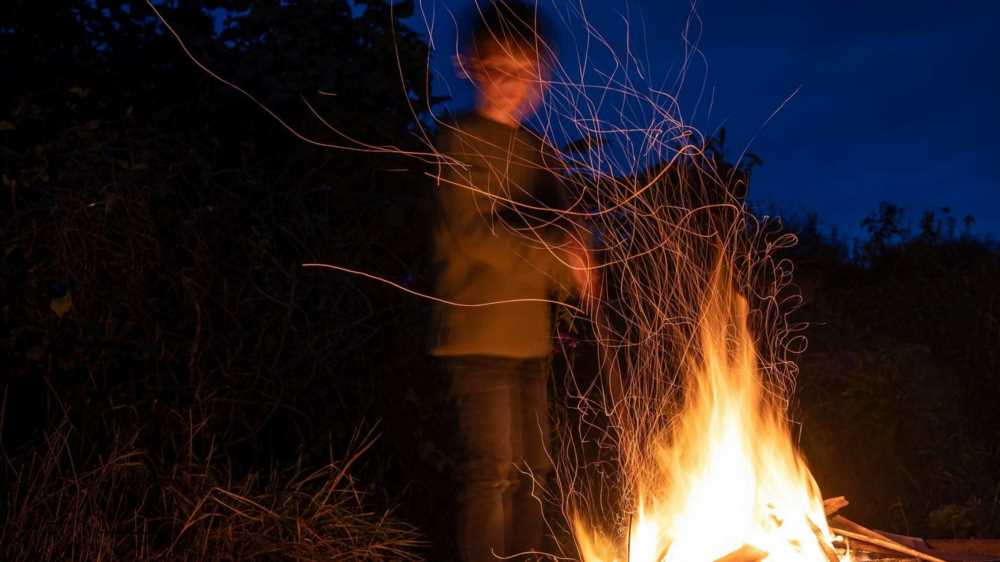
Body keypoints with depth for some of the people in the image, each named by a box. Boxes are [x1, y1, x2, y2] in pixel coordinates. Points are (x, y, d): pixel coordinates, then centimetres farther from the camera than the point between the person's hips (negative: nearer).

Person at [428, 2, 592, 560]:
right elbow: (473, 233, -14)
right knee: (491, 470, -7)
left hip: (530, 334, 7)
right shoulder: (463, 139, -4)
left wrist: (567, 244, -7)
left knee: (530, 470, 10)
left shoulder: (538, 150, 16)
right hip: (481, 331, -7)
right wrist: (555, 256, -19)